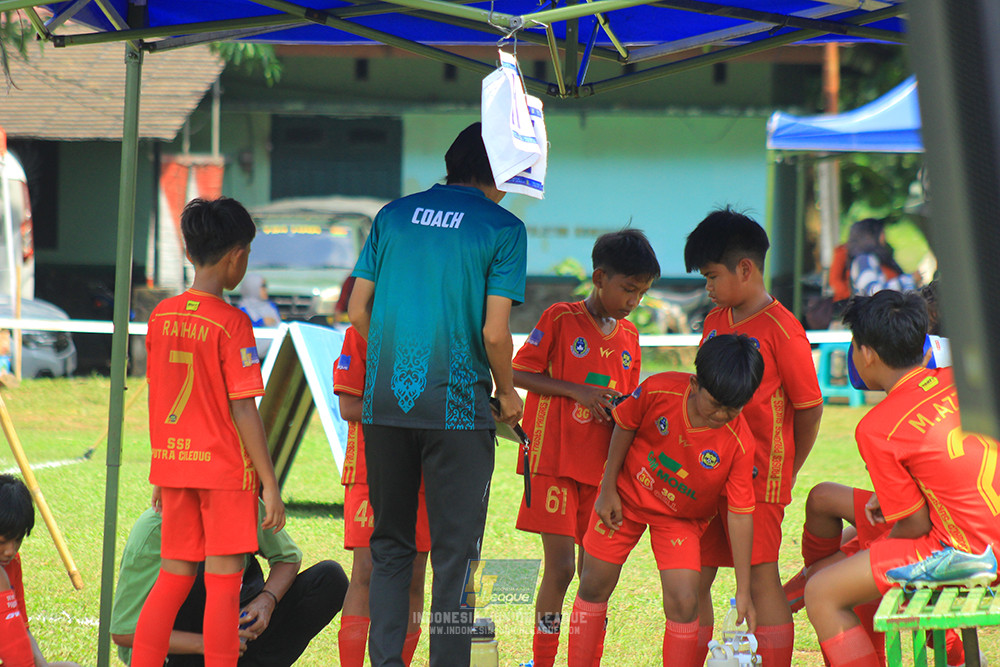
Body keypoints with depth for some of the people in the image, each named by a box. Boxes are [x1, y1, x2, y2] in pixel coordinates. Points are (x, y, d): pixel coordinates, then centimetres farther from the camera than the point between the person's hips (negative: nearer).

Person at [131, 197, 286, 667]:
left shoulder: (161, 316, 5)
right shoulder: (231, 323, -13)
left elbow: (156, 400, 12)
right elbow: (243, 409, -14)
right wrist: (270, 484, -10)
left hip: (174, 464, 6)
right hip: (225, 468, -6)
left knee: (174, 576, 13)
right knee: (224, 580, -1)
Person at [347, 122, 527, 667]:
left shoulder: (394, 214, 10)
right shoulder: (502, 228, -3)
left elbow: (358, 310, 8)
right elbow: (494, 333, -10)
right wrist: (508, 395, 7)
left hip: (384, 398, 4)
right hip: (456, 402, -4)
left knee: (389, 545, 12)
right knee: (455, 550, 2)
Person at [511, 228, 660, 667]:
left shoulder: (628, 336, 12)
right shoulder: (560, 318, -5)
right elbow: (519, 373, -7)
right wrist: (578, 391, -14)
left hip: (601, 466, 5)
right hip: (555, 461, -5)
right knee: (560, 566, -9)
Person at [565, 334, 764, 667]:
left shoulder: (739, 443, -29)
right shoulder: (658, 391, -28)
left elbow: (740, 514, -23)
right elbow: (625, 428, -6)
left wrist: (743, 592, -22)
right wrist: (608, 489, -3)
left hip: (681, 516, -1)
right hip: (626, 496, 1)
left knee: (683, 602, -15)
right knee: (594, 586, 8)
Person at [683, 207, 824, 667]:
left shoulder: (781, 330, -12)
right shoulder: (716, 321, 12)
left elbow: (809, 408, -7)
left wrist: (786, 470, 3)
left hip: (757, 475, -7)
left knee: (761, 579, -5)